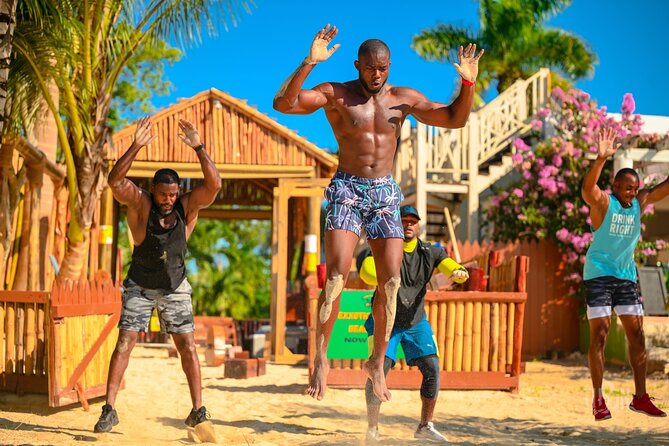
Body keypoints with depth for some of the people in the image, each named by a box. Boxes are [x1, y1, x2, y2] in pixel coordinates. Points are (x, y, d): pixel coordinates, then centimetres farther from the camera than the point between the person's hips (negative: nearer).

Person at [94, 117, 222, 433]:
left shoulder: (187, 205, -10)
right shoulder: (140, 203, -14)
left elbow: (214, 185, -24)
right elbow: (115, 180, -30)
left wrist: (198, 148, -32)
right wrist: (136, 146, -39)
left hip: (175, 288, 1)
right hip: (140, 287, -1)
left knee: (187, 347, -4)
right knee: (124, 344, -7)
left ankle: (198, 410, 1)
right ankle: (109, 410, -4)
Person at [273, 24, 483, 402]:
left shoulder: (404, 98, 7)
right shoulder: (335, 94, -3)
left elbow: (456, 119, 6)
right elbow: (283, 103, -16)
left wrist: (469, 83, -12)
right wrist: (309, 64, -28)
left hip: (386, 194, 3)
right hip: (347, 190, -3)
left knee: (391, 282, -2)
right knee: (336, 276, -16)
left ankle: (378, 362, 13)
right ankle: (321, 359, -7)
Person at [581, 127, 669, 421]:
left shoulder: (640, 202, 6)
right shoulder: (603, 202, -11)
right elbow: (587, 188, -32)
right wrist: (601, 159, -47)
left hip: (626, 275, 6)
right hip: (599, 273, -6)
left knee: (637, 334, 4)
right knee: (600, 333, -7)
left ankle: (640, 397, 11)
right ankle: (598, 399, -4)